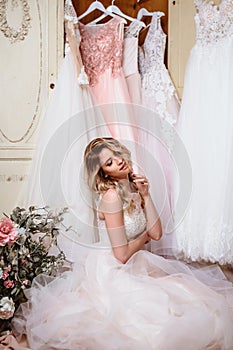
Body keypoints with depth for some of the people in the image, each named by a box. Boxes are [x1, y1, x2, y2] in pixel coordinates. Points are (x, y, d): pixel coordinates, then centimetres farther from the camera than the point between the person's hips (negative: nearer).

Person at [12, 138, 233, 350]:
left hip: (133, 267, 9)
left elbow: (156, 233, -3)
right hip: (111, 273, -8)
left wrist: (145, 196, -9)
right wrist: (144, 236, -3)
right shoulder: (111, 196, -22)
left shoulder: (134, 189, 3)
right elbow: (122, 254, -22)